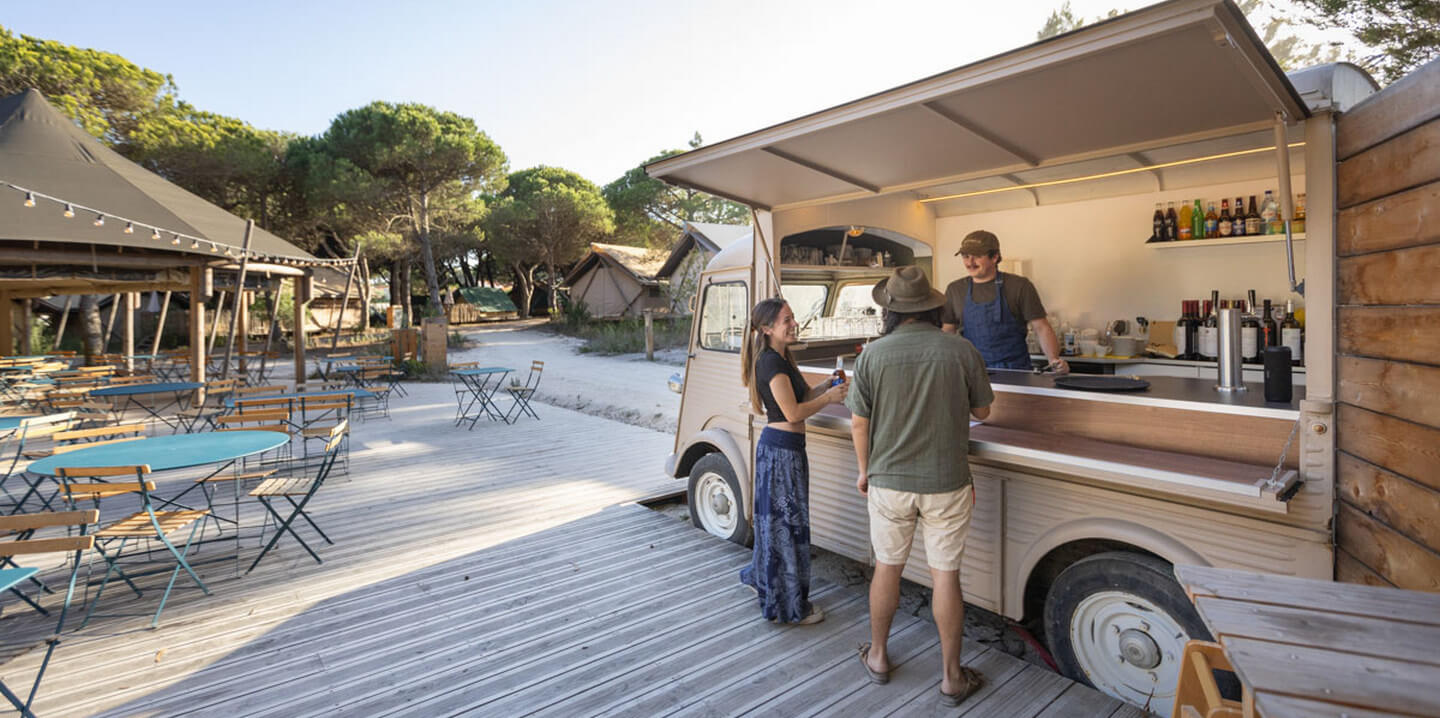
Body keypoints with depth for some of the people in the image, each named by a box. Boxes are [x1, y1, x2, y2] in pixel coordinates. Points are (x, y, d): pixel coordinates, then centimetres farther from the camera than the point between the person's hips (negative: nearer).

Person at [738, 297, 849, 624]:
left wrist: (828, 384, 1)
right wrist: (829, 397, -10)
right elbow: (794, 412, -22)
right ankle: (789, 606, 14)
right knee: (788, 523, 1)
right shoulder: (771, 362, -19)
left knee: (777, 519, 21)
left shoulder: (782, 358, 12)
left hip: (785, 446, 10)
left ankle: (762, 579, 39)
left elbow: (804, 395, 17)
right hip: (781, 448, -10)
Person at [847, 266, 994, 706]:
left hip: (888, 481, 0)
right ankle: (951, 677, 24)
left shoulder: (872, 355, -9)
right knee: (945, 575, 11)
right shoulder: (962, 351, -9)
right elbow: (981, 411, 4)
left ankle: (877, 657, 33)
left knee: (887, 569, 16)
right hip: (946, 483, 0)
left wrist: (864, 471, 11)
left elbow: (859, 423, -3)